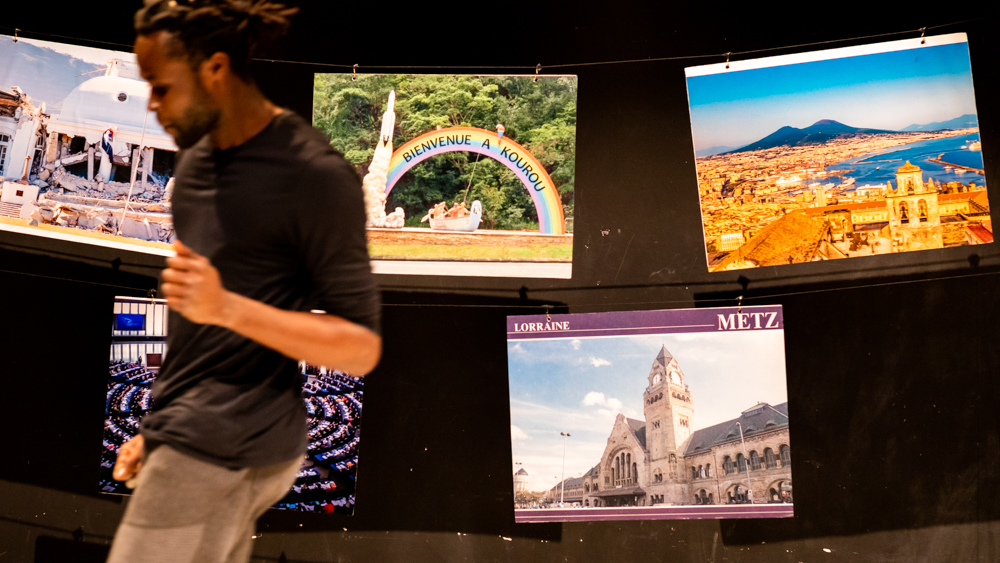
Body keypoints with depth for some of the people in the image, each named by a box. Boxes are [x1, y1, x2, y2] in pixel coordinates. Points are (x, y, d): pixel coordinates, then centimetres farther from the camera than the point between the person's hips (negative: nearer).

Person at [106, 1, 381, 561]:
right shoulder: (196, 160, 11)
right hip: (191, 434, 8)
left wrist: (227, 307, -26)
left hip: (227, 450, -8)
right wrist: (159, 430, 19)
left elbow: (363, 347, -15)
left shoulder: (315, 175, -15)